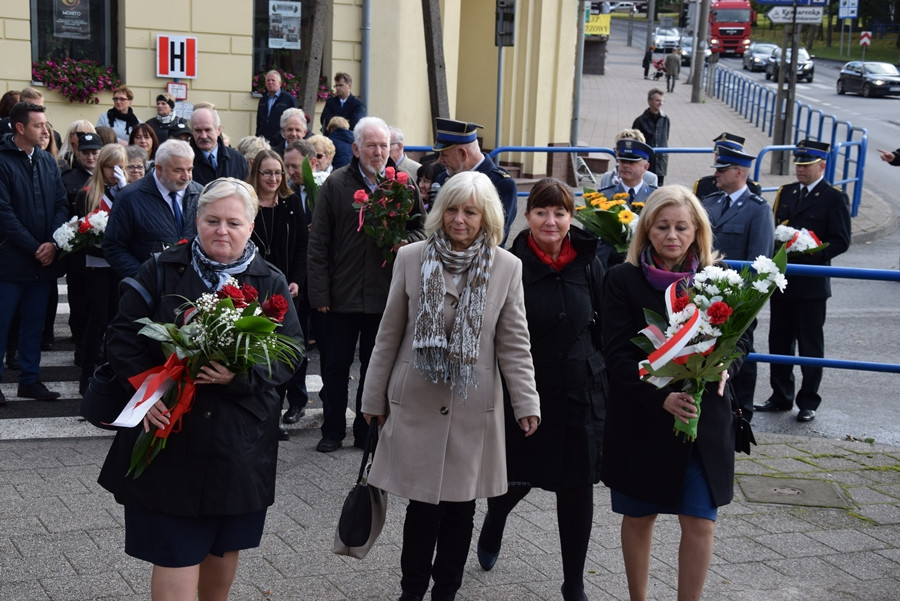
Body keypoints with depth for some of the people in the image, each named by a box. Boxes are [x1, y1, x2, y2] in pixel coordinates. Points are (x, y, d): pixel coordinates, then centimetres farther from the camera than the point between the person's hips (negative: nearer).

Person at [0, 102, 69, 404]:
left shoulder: (47, 161, 9)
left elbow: (61, 205, 7)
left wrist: (52, 243, -7)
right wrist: (34, 248, -14)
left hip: (44, 259, 6)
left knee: (35, 323, 12)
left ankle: (30, 379, 21)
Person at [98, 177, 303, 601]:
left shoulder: (271, 284, 3)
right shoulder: (161, 272, 0)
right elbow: (123, 337, 0)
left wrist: (242, 377, -20)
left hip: (239, 442, 2)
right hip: (170, 434, -2)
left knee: (225, 547, 17)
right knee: (174, 553, -2)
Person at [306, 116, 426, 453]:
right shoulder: (336, 185, -2)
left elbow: (420, 229, 12)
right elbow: (318, 243, -2)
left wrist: (404, 241, -12)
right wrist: (319, 293, -7)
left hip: (386, 295, 1)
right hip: (342, 295, -1)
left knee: (374, 366, 12)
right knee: (336, 366, 9)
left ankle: (366, 430, 25)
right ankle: (333, 430, 23)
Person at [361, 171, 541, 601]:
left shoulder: (507, 267, -1)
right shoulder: (410, 258, -1)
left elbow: (513, 344, 2)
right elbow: (389, 335, 5)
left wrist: (527, 403, -3)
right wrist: (375, 398, 7)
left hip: (474, 405, 1)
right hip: (416, 403, 0)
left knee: (461, 505, 8)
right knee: (423, 503, 1)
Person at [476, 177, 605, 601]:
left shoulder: (588, 264, 1)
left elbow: (604, 328, 8)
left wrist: (607, 385, 6)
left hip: (582, 393, 3)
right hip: (526, 392, -2)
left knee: (577, 487, 7)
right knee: (519, 478, 9)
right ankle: (491, 531, 45)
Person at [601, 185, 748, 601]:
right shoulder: (623, 280, -6)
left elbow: (739, 339, 7)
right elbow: (618, 355, -11)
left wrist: (724, 368, -16)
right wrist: (661, 398, -25)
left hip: (705, 419, 1)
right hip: (641, 421, -1)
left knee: (700, 521, 0)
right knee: (639, 517, 13)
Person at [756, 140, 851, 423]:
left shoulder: (834, 198, -5)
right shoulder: (786, 192, 11)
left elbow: (841, 241, -9)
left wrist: (811, 255, -20)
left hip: (811, 283, -5)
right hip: (781, 280, 6)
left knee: (810, 344, 4)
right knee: (779, 341, 11)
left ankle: (808, 403, 13)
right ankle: (781, 397, 23)